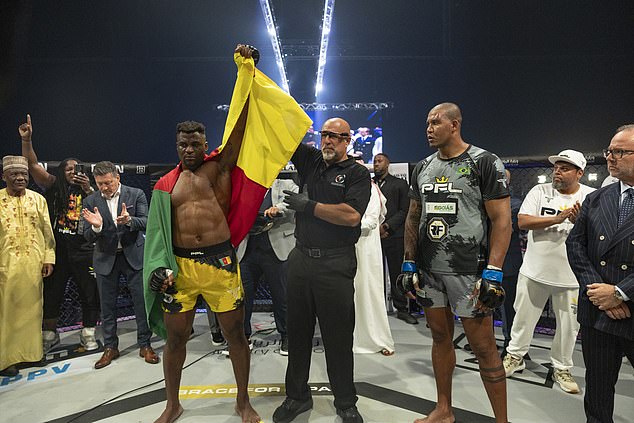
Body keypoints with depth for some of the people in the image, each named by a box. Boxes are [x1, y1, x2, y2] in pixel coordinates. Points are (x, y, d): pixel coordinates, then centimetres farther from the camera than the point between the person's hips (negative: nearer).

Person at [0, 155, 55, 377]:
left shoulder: (38, 199, 6)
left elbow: (47, 231, 7)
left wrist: (49, 259, 2)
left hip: (34, 264, 2)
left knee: (32, 308, 9)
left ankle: (31, 351, 22)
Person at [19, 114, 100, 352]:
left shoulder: (87, 191, 8)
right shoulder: (54, 187, 5)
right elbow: (32, 166, -2)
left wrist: (88, 190, -14)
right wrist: (26, 139, -11)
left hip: (83, 250, 0)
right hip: (58, 249, 0)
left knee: (90, 294, 4)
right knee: (51, 294, 9)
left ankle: (88, 335, 18)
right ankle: (49, 335, 27)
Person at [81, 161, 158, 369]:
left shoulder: (136, 194, -4)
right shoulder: (90, 201, 0)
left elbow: (146, 222, -10)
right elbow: (89, 237, -2)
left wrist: (129, 220, -31)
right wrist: (96, 227, -25)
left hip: (134, 255, -1)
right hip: (106, 258, 2)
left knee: (142, 301, 3)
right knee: (107, 305, 11)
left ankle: (145, 345, 18)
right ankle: (110, 347, 27)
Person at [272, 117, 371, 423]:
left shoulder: (357, 173, -2)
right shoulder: (310, 161, 12)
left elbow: (351, 215, -17)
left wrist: (308, 205, -13)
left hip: (335, 264, -4)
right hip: (300, 258, 5)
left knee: (338, 336, 6)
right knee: (297, 331, 14)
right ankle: (297, 396, 31)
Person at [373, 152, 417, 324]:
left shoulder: (400, 184, 9)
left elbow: (404, 211, 0)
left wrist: (386, 226, -10)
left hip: (394, 236, -2)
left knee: (397, 274, 2)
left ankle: (401, 308, 12)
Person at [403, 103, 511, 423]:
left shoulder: (485, 163, -6)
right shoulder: (422, 168, 10)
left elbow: (501, 219, -10)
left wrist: (493, 273, -17)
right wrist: (409, 263, 10)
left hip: (469, 272, -5)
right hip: (428, 270, 6)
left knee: (483, 346, 1)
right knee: (440, 337, 15)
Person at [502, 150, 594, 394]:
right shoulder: (540, 191, -2)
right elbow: (522, 221, -12)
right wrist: (557, 218, -21)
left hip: (571, 275, 1)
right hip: (535, 271, 0)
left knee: (569, 325, 12)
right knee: (524, 317, 11)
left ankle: (561, 368, 31)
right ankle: (515, 356, 30)